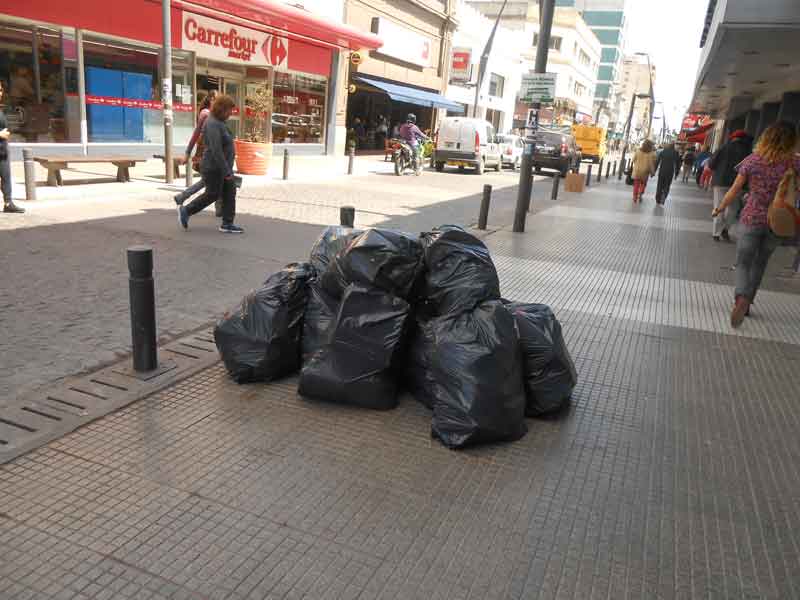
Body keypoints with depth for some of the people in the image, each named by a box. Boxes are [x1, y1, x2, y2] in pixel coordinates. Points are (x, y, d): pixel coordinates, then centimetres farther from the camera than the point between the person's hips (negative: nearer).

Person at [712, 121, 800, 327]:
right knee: (760, 263, 18)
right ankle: (747, 303, 25)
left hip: (751, 219, -1)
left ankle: (741, 298, -22)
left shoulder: (752, 161, -6)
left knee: (743, 263, 6)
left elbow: (734, 191, -1)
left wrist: (719, 209, 12)